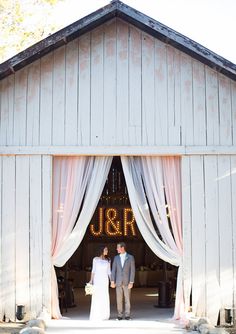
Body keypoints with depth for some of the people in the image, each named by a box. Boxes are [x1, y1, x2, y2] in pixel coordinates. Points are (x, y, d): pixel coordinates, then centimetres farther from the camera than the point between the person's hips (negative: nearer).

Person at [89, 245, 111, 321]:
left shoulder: (108, 260, 9)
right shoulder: (95, 259, 2)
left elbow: (109, 271, 10)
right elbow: (93, 270, 1)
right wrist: (91, 280, -7)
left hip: (105, 280, 3)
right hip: (97, 279, -3)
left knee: (105, 297, 2)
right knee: (96, 297, -5)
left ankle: (104, 315, 11)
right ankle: (95, 315, 0)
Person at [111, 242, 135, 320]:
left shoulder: (130, 257, -3)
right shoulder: (116, 258, 6)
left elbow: (132, 270, -6)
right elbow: (113, 270, 3)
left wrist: (131, 282, -12)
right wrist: (112, 281, -6)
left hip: (127, 282, -2)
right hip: (118, 282, 2)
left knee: (127, 299, 0)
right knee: (119, 300, 2)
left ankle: (127, 315, 7)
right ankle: (120, 315, 9)